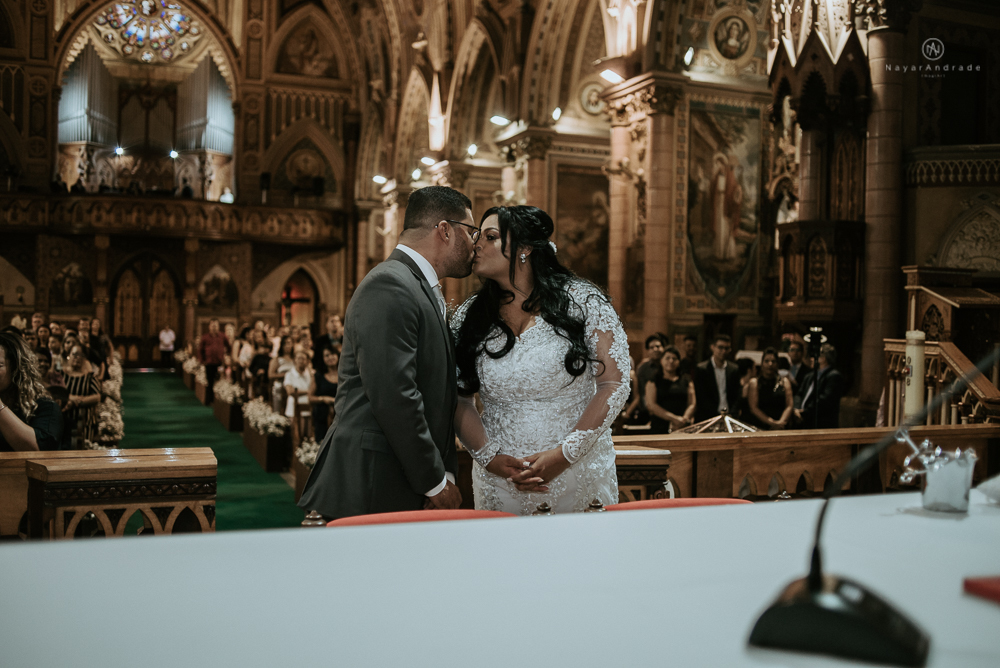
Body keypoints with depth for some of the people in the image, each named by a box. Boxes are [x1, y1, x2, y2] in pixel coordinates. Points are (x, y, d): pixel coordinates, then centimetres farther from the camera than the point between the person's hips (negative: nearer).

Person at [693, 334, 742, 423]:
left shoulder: (734, 369, 11)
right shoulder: (701, 369, -2)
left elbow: (737, 396, 12)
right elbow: (701, 397, -7)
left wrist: (732, 414, -5)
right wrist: (718, 415, -14)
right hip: (706, 419, -3)